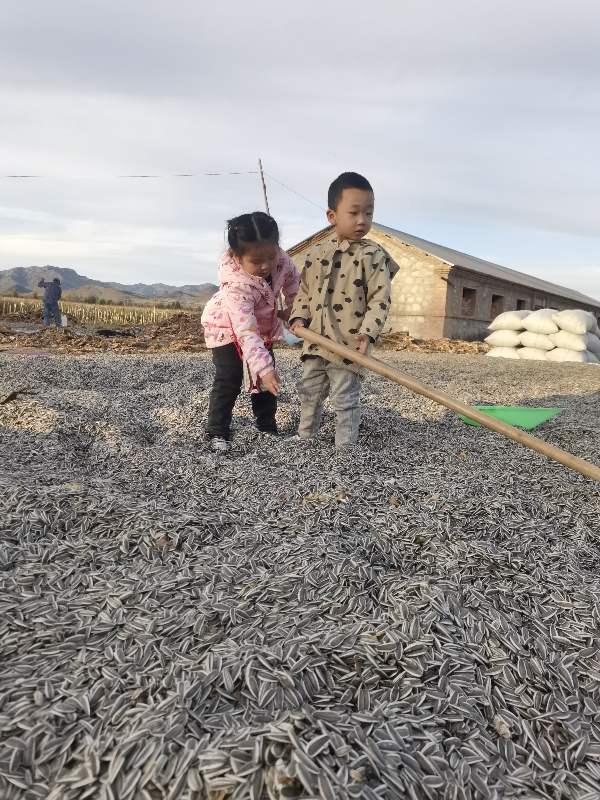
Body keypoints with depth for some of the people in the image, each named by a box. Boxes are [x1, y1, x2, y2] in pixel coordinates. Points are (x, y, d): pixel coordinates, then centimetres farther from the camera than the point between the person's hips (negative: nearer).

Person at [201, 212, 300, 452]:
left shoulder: (279, 258, -25)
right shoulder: (237, 286, -42)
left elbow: (293, 278, 0)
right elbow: (245, 332, -48)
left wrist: (291, 308, -1)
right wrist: (263, 367, -54)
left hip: (263, 326, 6)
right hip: (228, 328, -6)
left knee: (266, 379, 8)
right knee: (229, 381, -11)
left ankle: (267, 427, 22)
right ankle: (217, 432, 3)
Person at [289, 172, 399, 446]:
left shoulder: (373, 255, -8)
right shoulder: (317, 252, 7)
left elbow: (380, 299, -10)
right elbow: (305, 291, 16)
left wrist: (368, 332, -21)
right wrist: (299, 317, 1)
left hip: (348, 345, -6)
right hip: (315, 342, 6)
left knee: (345, 400, 3)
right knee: (309, 393, 19)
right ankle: (305, 439, 37)